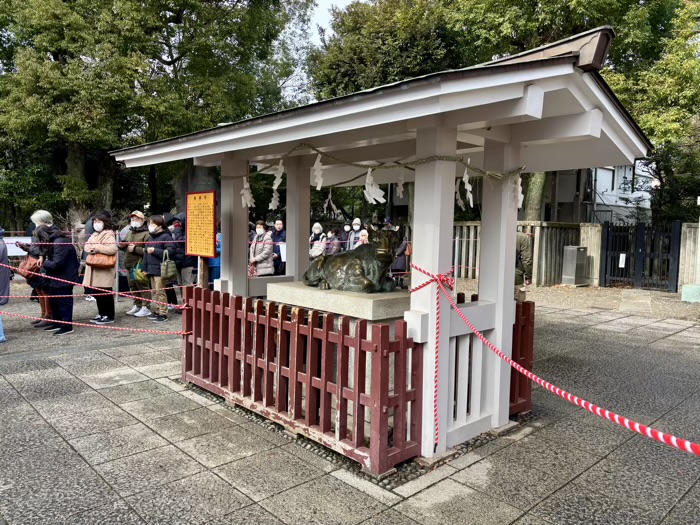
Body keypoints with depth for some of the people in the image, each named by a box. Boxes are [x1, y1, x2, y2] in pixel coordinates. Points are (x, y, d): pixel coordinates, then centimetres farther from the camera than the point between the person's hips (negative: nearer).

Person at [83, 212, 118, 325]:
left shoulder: (109, 235, -12)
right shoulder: (94, 235, 19)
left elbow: (112, 249, -25)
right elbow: (87, 245, 18)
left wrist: (96, 247, -18)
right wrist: (89, 248, -5)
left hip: (104, 269, -9)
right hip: (94, 268, 9)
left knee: (105, 293, -4)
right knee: (97, 293, 14)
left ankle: (109, 316, 4)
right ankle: (102, 314, 25)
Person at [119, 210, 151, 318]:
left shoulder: (146, 233, -9)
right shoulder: (129, 232, 19)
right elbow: (123, 247, 30)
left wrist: (135, 249, -18)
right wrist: (122, 245, 8)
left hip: (139, 265, -9)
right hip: (128, 264, 9)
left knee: (142, 286, -5)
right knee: (132, 287, 16)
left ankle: (145, 308, 0)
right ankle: (136, 305, 28)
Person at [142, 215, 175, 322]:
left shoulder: (165, 236, -10)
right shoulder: (150, 237, 16)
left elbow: (170, 251, -20)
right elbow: (146, 253, 20)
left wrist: (155, 251, -18)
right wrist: (145, 268, 16)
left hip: (160, 270, -8)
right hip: (151, 269, 8)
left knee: (160, 292, -5)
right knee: (154, 292, 14)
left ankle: (163, 314, 0)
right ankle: (157, 311, 24)